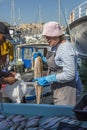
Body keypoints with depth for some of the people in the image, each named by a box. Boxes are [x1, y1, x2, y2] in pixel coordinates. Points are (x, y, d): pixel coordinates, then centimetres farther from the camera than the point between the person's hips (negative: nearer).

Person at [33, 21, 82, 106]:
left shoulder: (66, 49, -22)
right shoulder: (53, 46, 7)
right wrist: (42, 57, 6)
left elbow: (69, 75, -26)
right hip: (56, 88, 9)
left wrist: (47, 79, -24)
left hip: (65, 88, -9)